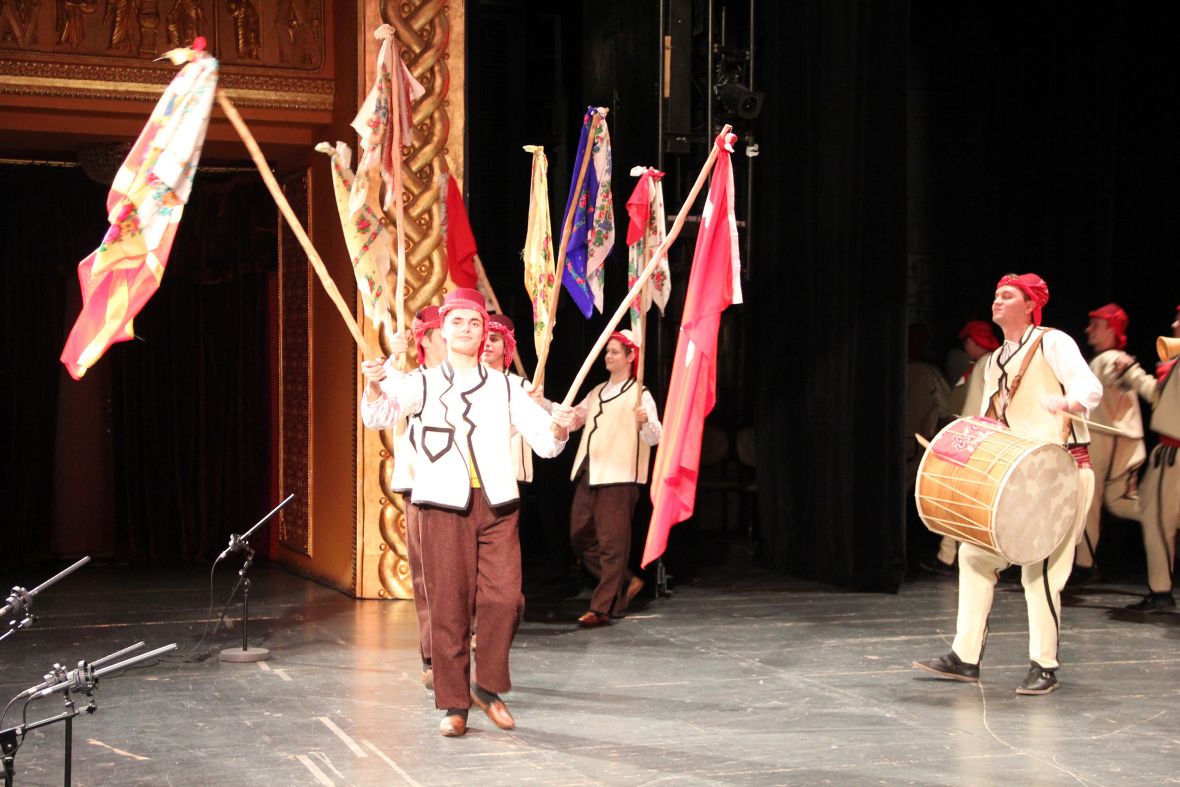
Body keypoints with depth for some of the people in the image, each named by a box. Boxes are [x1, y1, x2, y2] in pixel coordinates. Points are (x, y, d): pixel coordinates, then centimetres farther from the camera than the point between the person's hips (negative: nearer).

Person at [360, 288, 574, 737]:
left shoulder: (504, 388, 13)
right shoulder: (423, 384, 8)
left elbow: (544, 443, 9)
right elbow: (378, 416, -9)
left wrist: (559, 429, -14)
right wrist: (375, 385, -31)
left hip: (496, 504, 2)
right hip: (442, 504, -1)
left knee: (504, 598, -9)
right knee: (448, 604, -2)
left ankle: (488, 686, 12)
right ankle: (453, 704, 9)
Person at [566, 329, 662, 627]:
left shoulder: (639, 395, -4)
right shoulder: (597, 392, 19)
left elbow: (654, 438, -14)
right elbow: (572, 420, 24)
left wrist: (645, 422, -35)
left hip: (618, 478, -8)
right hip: (588, 475, 8)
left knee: (611, 543, -5)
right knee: (581, 538, 10)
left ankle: (601, 607, 1)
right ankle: (626, 583, 24)